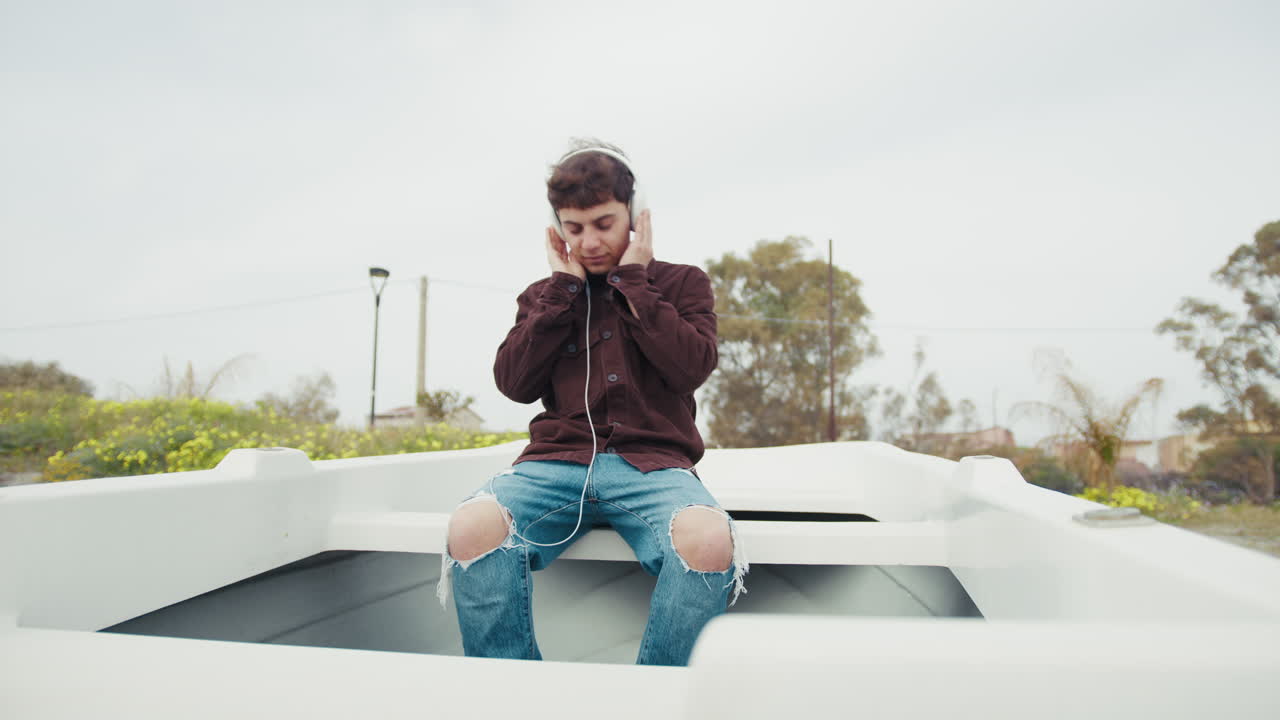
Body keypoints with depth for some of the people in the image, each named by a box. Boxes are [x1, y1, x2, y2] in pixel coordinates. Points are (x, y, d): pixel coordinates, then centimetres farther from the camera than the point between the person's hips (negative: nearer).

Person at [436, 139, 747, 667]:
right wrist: (564, 286, 4)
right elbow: (514, 382, 5)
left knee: (708, 538, -36)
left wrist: (632, 280, 1)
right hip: (558, 459, 2)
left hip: (653, 463, -1)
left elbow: (691, 368, -3)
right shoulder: (544, 297, 21)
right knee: (472, 526, -31)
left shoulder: (682, 283, 16)